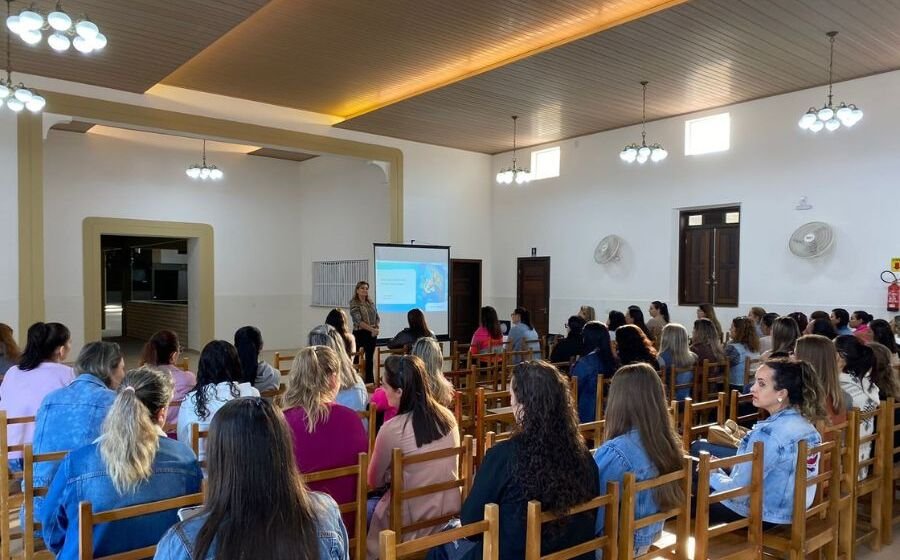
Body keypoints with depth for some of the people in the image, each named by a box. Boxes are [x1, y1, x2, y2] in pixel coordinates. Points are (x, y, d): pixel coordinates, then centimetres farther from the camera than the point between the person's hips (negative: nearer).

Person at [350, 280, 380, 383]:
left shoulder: (371, 303, 11)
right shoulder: (354, 303, -7)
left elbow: (377, 318, 12)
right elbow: (358, 321, -16)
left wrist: (376, 328, -8)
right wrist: (371, 329, -21)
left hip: (372, 334, 6)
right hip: (360, 333, -6)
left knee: (370, 358, 11)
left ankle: (369, 380, 18)